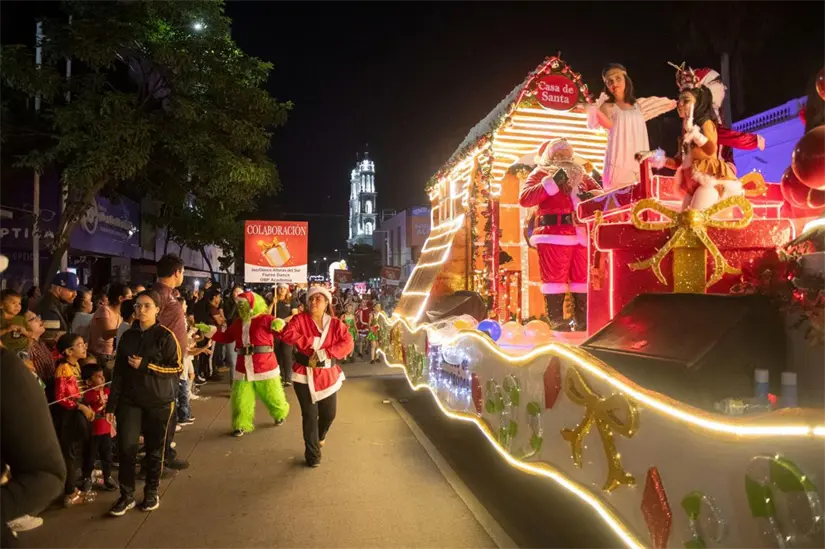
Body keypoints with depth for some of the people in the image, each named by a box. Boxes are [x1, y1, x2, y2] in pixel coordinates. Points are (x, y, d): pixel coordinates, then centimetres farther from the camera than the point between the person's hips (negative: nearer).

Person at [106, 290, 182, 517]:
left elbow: (177, 368, -9)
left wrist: (145, 366, -17)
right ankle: (126, 496, 11)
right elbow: (119, 371, 8)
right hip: (130, 400, 3)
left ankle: (151, 493, 26)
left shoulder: (165, 336, -7)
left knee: (154, 449, 8)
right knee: (126, 447, -5)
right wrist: (111, 404, 6)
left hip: (159, 401, -3)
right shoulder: (128, 336, 6)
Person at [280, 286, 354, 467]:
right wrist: (312, 342, -23)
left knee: (329, 413, 11)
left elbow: (348, 343, -12)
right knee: (310, 415, 0)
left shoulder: (335, 323, 0)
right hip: (305, 374, -2)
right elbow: (287, 334, -20)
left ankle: (320, 436, 46)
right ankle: (312, 455, 17)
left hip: (328, 375, 2)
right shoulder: (300, 319, -3)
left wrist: (324, 353, -23)